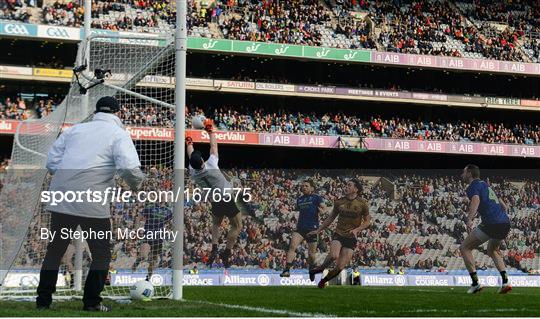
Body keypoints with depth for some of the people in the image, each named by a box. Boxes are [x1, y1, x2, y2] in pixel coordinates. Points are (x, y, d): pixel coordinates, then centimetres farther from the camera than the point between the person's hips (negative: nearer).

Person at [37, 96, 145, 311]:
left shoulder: (75, 129, 18)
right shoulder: (119, 134, 4)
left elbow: (52, 161, 13)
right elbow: (129, 168, -12)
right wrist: (136, 185, 7)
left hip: (60, 198, 5)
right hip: (92, 203, -5)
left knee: (55, 250, 16)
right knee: (101, 253, 11)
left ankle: (43, 300, 17)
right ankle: (91, 301, 8)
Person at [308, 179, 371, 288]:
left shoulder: (362, 204, -2)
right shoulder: (339, 202, 5)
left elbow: (367, 222, 5)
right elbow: (331, 218, 18)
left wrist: (356, 230, -13)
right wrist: (319, 230, 19)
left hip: (351, 238, -1)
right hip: (338, 234, 1)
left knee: (340, 267, -8)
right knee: (334, 256, -31)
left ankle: (324, 280, 18)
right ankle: (320, 269, -5)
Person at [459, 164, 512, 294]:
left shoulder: (473, 186, 2)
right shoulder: (486, 185, 28)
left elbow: (476, 200, -22)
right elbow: (504, 207, 32)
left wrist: (470, 219, -35)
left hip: (491, 224, -8)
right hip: (505, 223, 8)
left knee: (465, 248, 5)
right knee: (492, 250, 32)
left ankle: (475, 283, -4)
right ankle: (505, 282, 15)